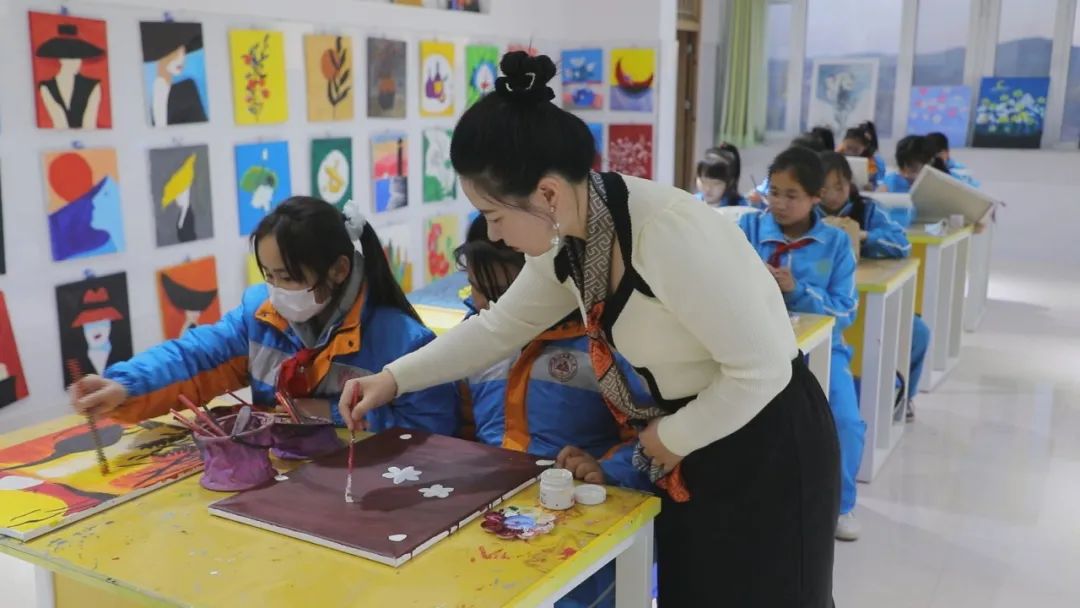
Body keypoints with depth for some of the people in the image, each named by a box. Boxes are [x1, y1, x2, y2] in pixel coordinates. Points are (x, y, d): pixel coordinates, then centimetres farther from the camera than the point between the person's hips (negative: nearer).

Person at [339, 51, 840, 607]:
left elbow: (762, 368, -28)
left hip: (766, 450, -8)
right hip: (691, 451, 8)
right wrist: (393, 378, 2)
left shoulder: (670, 234, -33)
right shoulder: (566, 240, -6)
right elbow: (499, 327, 8)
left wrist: (669, 438, -15)